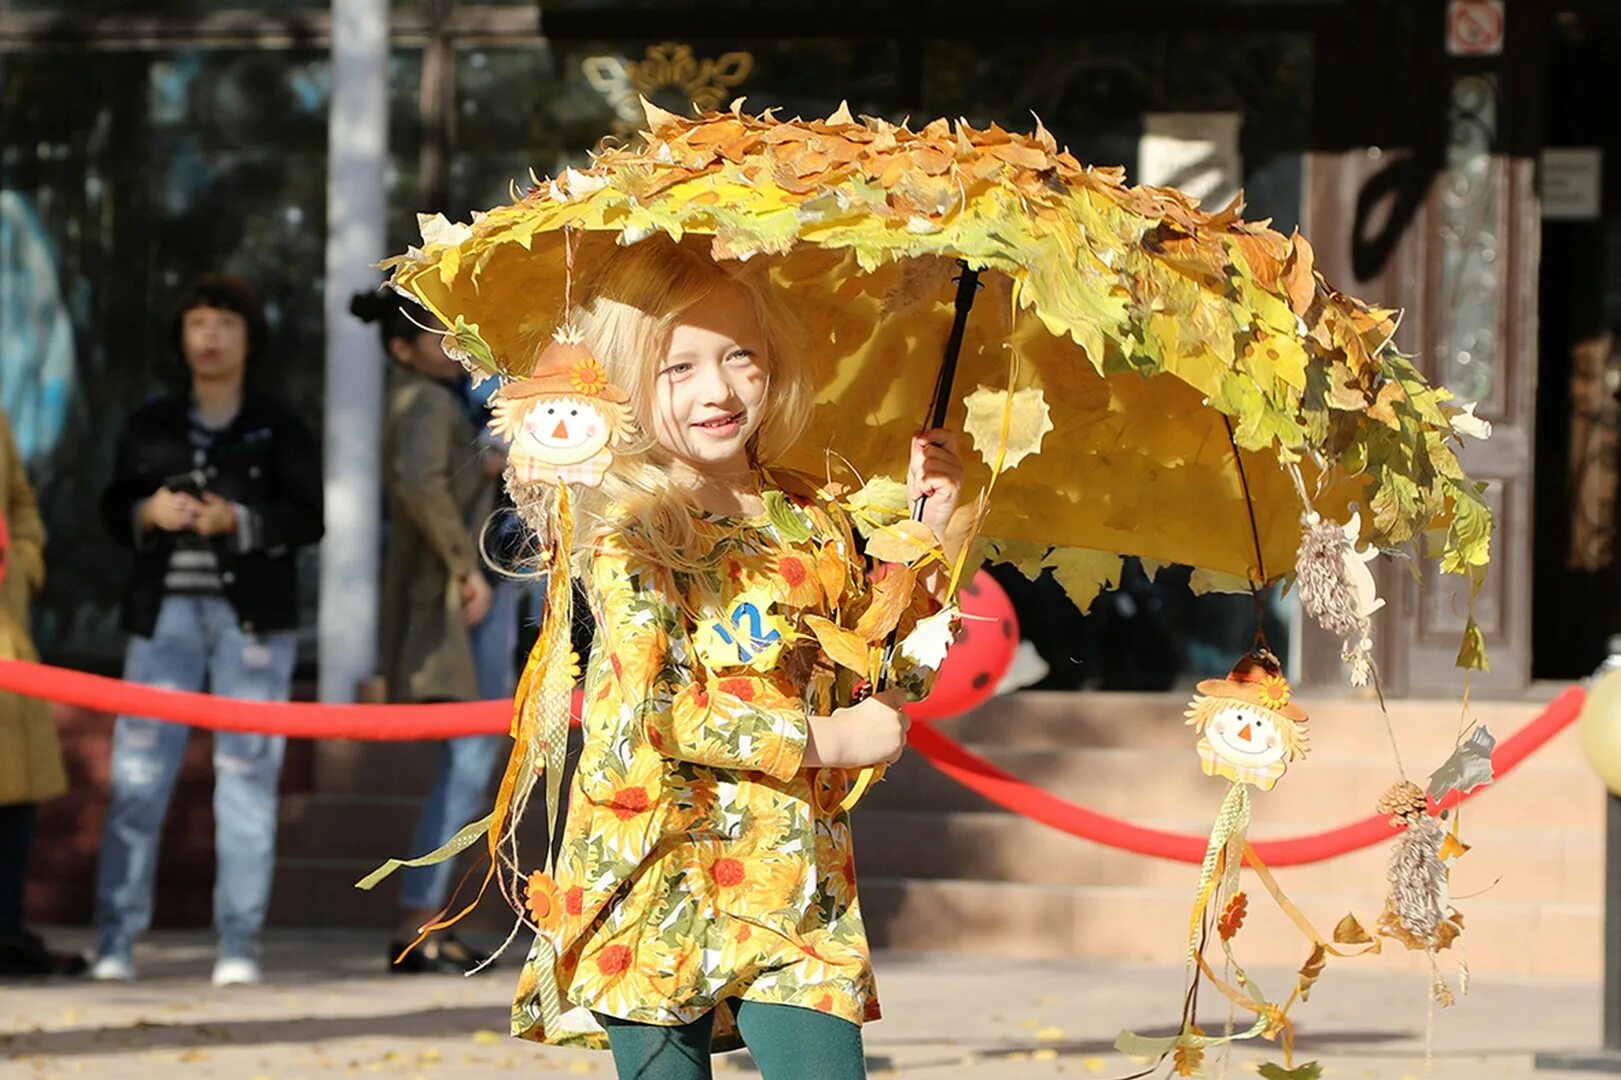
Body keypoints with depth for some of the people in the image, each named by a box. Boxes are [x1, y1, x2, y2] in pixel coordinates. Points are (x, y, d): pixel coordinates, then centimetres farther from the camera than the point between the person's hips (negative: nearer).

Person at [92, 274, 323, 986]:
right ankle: (115, 942, -7)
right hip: (165, 612, 1)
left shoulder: (278, 429, 7)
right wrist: (149, 512, -9)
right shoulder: (151, 426, 14)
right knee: (138, 776, -7)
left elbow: (309, 516, -1)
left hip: (252, 616, -1)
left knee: (248, 777, -3)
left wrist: (238, 521, -17)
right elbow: (114, 508, 13)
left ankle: (239, 946, -1)